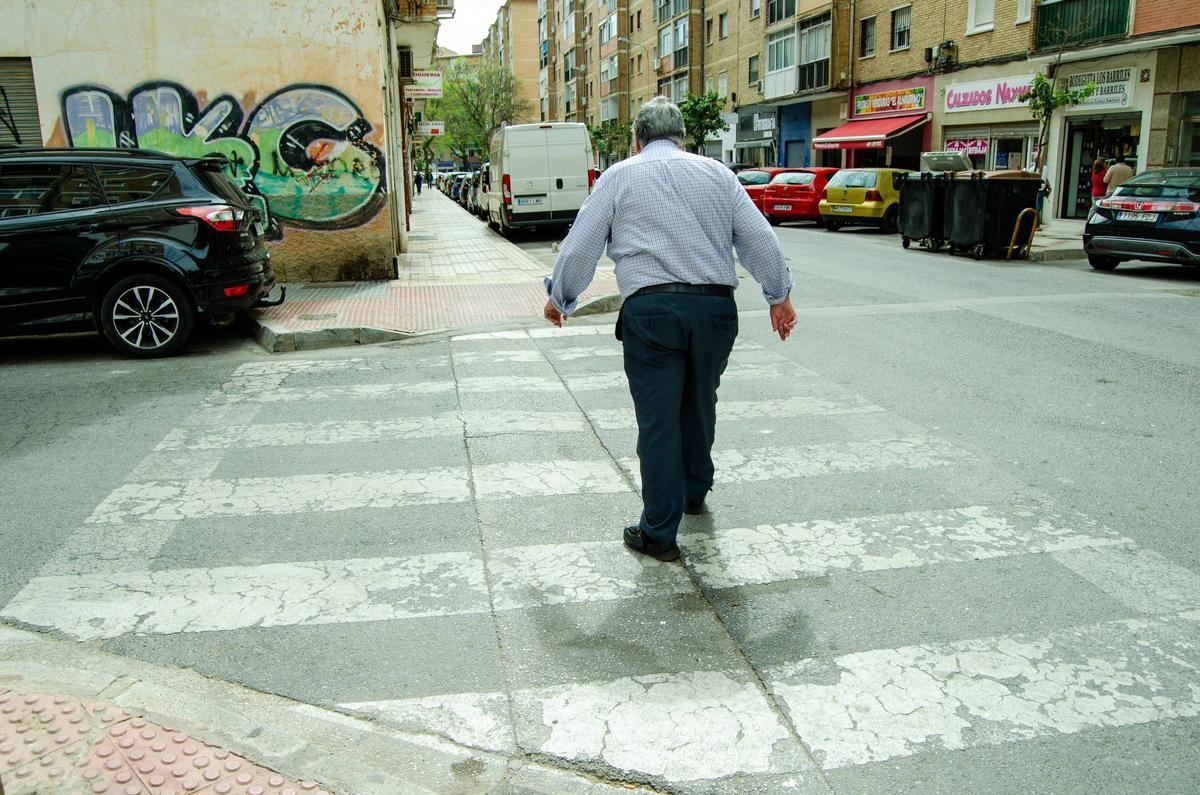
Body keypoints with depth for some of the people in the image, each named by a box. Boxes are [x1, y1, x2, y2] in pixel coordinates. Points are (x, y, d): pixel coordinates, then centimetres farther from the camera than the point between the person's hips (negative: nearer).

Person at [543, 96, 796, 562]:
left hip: (651, 310, -3)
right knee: (699, 405, 21)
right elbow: (760, 239, 11)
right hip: (716, 308, 4)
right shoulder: (716, 173, 15)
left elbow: (579, 245, 8)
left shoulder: (620, 176, 8)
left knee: (657, 420, -1)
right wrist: (779, 295, 22)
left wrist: (558, 298, 22)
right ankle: (695, 492, 40)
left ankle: (659, 533, 4)